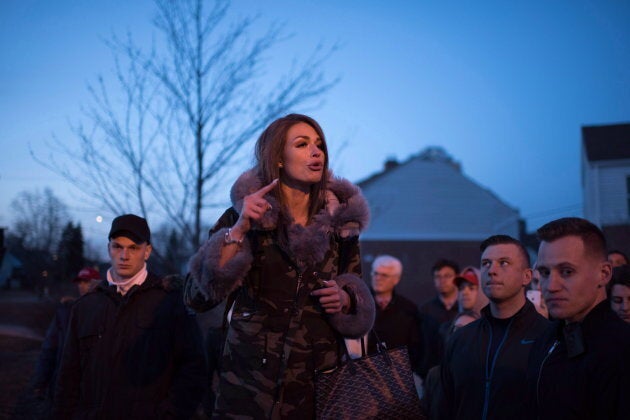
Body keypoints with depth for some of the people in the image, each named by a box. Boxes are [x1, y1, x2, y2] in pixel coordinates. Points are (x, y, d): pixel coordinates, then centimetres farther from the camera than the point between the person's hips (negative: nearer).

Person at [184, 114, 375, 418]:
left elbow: (357, 296, 14)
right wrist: (239, 227, -20)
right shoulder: (242, 216, -5)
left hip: (319, 382, 3)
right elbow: (198, 298, -14)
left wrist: (345, 299, -8)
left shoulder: (340, 221, 2)